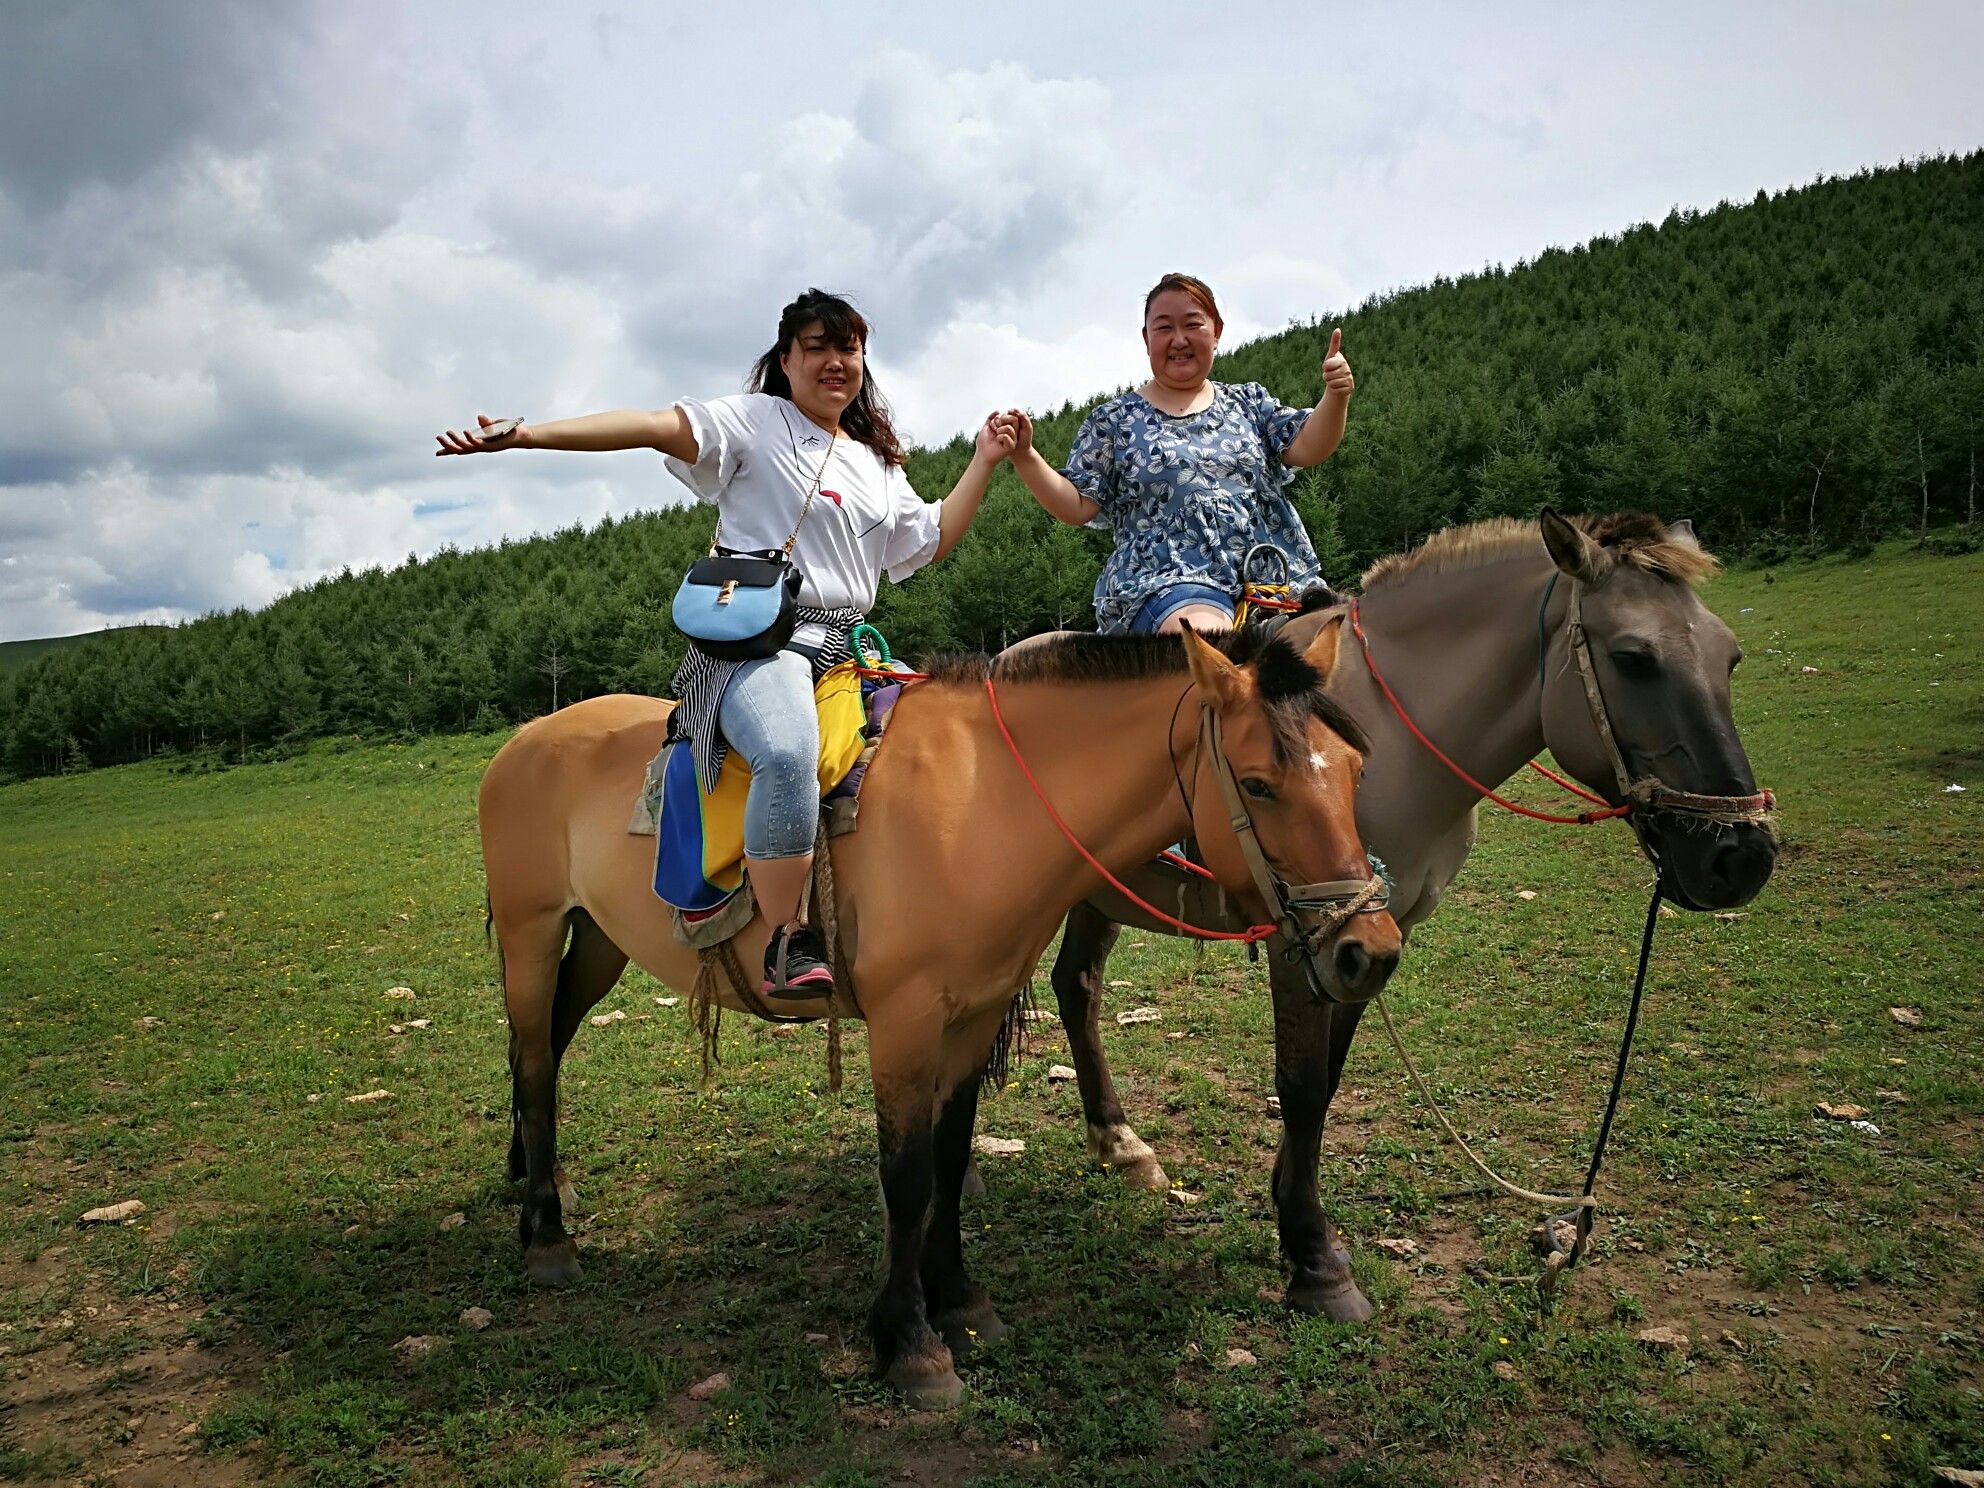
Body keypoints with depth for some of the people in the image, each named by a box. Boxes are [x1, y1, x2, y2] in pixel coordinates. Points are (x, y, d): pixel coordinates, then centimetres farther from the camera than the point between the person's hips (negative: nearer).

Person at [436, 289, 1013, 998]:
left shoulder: (879, 462, 24)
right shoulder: (753, 422, 5)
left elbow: (930, 542, 25)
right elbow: (658, 426, -8)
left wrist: (984, 461, 19)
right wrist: (529, 434, -20)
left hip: (849, 644, 7)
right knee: (788, 754, -37)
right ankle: (788, 945, -29)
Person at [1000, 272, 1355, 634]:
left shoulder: (1248, 402, 20)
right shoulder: (1114, 420, 12)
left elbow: (1307, 448, 8)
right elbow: (1077, 507, 7)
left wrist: (1335, 397, -10)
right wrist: (1024, 456, -7)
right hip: (1167, 581, -4)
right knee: (1208, 637, -37)